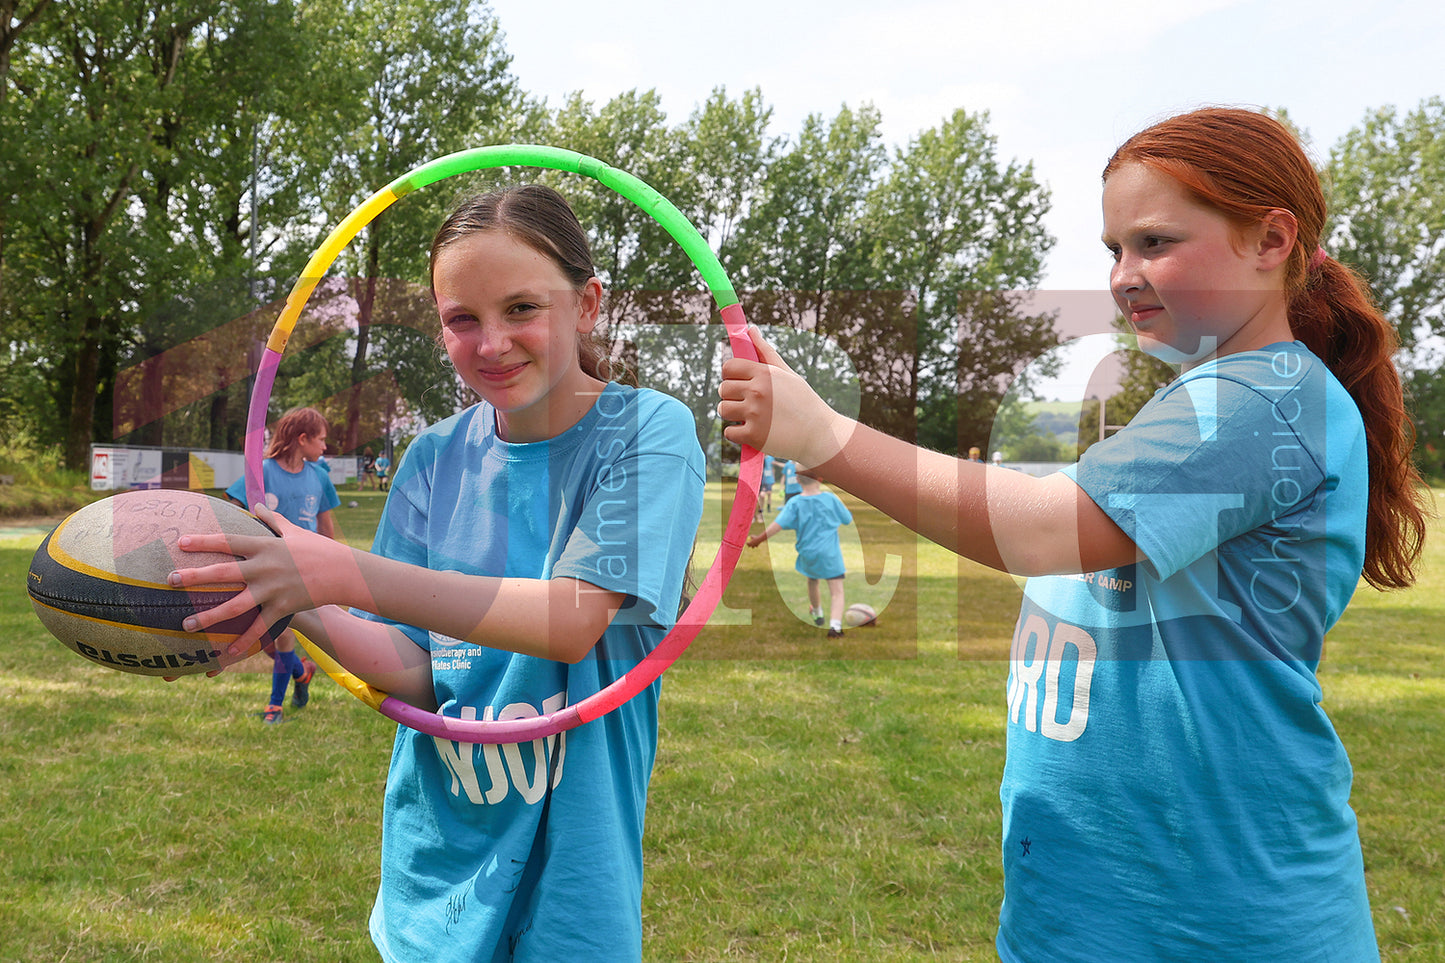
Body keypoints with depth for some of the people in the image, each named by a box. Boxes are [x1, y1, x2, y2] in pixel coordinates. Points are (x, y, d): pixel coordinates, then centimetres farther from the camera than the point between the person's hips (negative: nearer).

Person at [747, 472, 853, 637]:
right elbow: (848, 520, 4)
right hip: (830, 554, -3)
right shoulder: (830, 498, -7)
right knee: (837, 591, -3)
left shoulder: (794, 503, -8)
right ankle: (835, 625, -24)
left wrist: (758, 539, -8)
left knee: (812, 583, 29)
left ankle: (817, 614, 52)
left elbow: (778, 524, -17)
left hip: (807, 553, 3)